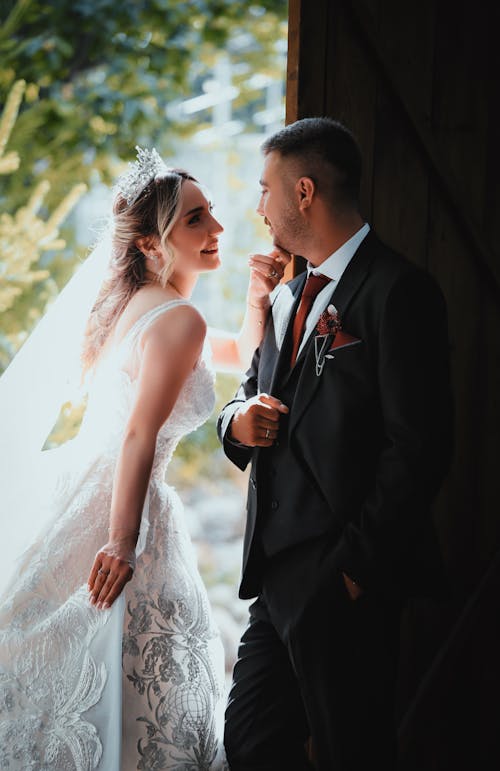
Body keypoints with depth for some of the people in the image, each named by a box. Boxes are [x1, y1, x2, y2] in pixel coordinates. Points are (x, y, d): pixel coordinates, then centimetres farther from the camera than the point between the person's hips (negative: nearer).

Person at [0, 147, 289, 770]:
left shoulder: (134, 302, 15)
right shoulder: (179, 320, -14)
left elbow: (241, 356, 25)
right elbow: (139, 437, -21)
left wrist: (257, 298, 8)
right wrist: (122, 543, -23)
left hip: (73, 489, 10)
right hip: (108, 510, -10)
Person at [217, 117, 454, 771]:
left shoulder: (398, 291, -10)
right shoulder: (288, 297, 18)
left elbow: (418, 447, -16)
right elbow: (251, 397, 27)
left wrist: (355, 567, -18)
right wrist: (238, 420, 2)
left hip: (345, 585, -8)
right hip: (276, 575, 8)